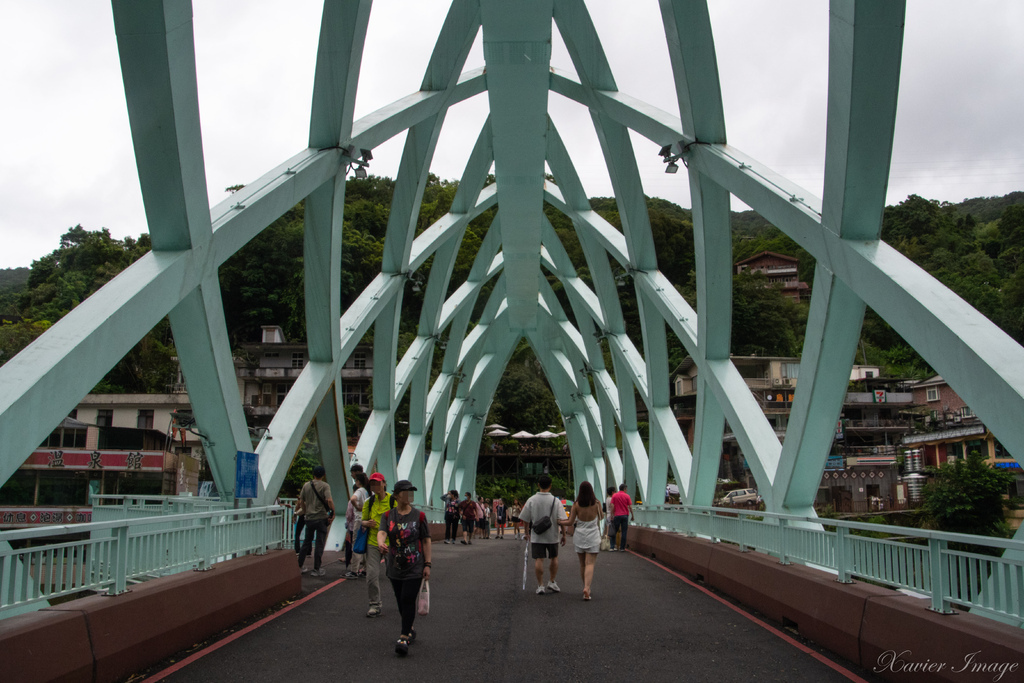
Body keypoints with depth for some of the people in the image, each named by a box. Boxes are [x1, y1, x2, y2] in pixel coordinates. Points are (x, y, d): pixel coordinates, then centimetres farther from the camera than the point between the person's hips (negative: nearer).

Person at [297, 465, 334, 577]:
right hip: (321, 518, -4)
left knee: (306, 542, 18)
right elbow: (329, 500, -21)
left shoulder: (306, 485, 5)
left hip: (309, 518, 4)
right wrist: (333, 512, -8)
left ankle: (299, 566, 21)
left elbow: (301, 501, 11)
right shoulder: (325, 486, -9)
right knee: (320, 544, 3)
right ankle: (316, 569, 4)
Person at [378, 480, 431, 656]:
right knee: (401, 601, 13)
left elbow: (426, 541, 1)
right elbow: (381, 532, -13)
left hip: (414, 567, -3)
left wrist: (427, 564, -4)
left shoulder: (419, 516, -1)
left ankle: (404, 638, -5)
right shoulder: (388, 516, 4)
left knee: (408, 600, -11)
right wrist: (381, 542, -37)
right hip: (395, 567, 3)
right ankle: (409, 630, 33)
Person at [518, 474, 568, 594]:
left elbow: (525, 519, 0)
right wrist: (564, 534, -1)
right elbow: (561, 520, -11)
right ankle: (551, 582, 22)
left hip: (536, 536, 0)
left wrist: (527, 532, 14)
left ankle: (540, 586, 4)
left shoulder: (531, 500, -5)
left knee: (538, 559, 3)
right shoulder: (556, 501, -9)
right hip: (552, 535, 0)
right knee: (554, 557, 18)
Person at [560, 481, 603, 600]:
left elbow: (570, 522, -6)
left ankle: (586, 587, 24)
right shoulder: (597, 503, -6)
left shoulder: (576, 505, -7)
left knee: (582, 563, 15)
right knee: (590, 564, -5)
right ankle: (587, 587, -22)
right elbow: (601, 517, 10)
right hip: (593, 536, -1)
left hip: (579, 536, 1)